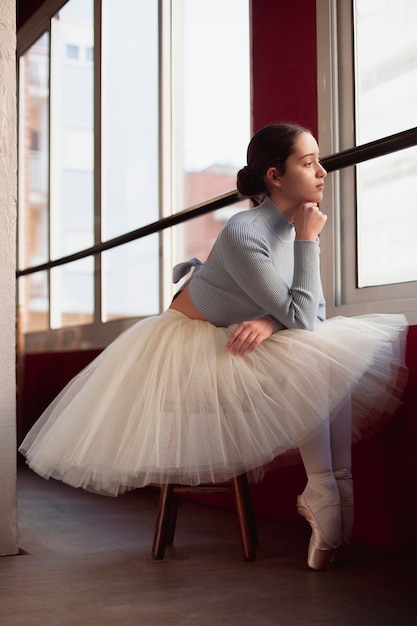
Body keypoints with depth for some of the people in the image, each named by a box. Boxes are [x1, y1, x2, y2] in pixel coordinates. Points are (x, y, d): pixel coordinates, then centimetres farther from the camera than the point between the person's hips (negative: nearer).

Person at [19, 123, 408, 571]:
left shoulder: (298, 223, -4)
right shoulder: (243, 235, -28)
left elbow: (314, 311, -3)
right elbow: (300, 318, -26)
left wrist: (270, 320, -24)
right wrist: (307, 241, -23)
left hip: (231, 345, 8)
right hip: (186, 343, -8)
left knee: (336, 361, -12)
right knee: (313, 369, -24)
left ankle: (334, 489, -10)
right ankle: (324, 496, -13)